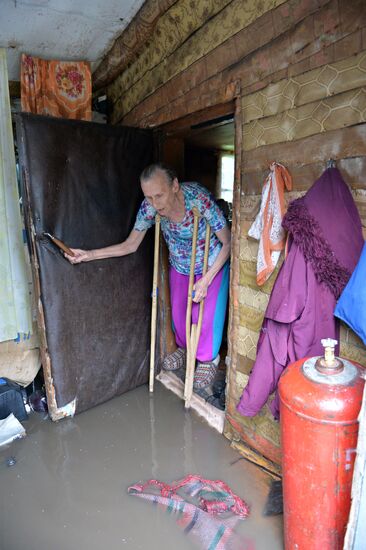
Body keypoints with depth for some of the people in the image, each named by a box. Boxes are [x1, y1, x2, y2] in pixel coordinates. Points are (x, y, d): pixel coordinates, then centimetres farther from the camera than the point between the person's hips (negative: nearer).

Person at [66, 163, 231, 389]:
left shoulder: (199, 199, -35)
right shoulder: (150, 206, -23)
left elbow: (228, 243, -24)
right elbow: (130, 245, -11)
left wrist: (206, 280, -30)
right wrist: (88, 255, -21)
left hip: (212, 265, -4)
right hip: (179, 266, 4)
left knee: (206, 315, -3)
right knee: (178, 311, 12)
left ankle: (208, 360, 27)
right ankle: (185, 348, 44)